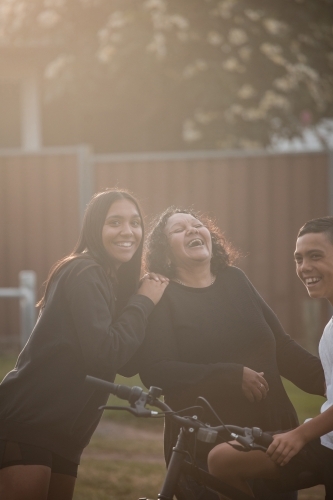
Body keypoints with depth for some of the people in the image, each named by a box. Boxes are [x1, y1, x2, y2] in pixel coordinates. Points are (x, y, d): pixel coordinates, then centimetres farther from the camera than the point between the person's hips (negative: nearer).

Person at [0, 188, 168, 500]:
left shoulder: (117, 281, 16)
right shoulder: (85, 274, -13)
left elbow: (129, 361, 12)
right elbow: (105, 354, -22)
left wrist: (143, 301, 2)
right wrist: (144, 302, -12)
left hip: (62, 434, 10)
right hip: (26, 428, -9)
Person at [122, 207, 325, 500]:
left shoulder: (235, 281, 8)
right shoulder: (161, 299, -4)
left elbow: (281, 346, 11)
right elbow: (154, 371, -17)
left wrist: (326, 379, 0)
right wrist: (232, 376, -22)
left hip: (271, 432, 4)